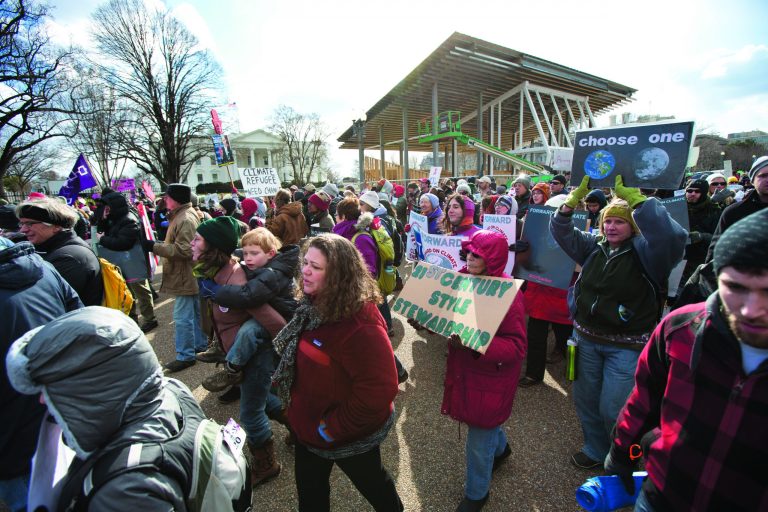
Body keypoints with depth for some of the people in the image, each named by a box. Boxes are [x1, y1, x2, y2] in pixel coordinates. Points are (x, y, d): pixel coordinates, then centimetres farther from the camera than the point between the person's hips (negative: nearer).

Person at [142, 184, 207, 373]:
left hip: (185, 277, -11)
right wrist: (158, 245, 14)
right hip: (188, 276, 11)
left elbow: (183, 250, -26)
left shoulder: (186, 219, -20)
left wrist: (155, 247, -21)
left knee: (183, 317, -4)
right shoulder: (182, 215, 14)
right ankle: (200, 344, 32)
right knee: (194, 313, 19)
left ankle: (185, 355, 6)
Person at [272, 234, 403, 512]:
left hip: (349, 435, -7)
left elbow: (378, 390, -35)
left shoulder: (360, 325, -36)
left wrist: (333, 428, -23)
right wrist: (296, 405, 9)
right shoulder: (313, 306, -7)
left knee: (370, 481, 24)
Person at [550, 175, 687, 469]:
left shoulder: (644, 251, -10)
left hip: (627, 346, -5)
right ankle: (596, 448, 41)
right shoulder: (594, 246, 5)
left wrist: (634, 197, -32)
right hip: (587, 338, 5)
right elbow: (562, 232, 0)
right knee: (585, 399, 17)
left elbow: (672, 236, -30)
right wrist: (576, 197, -13)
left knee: (612, 409, 2)